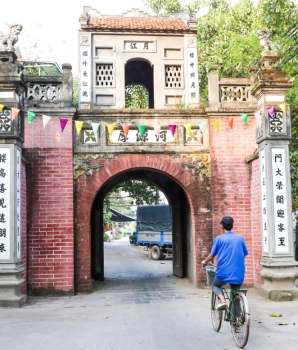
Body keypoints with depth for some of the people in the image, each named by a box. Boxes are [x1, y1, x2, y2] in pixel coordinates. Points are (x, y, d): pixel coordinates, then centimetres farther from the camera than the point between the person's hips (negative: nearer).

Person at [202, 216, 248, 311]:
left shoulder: (219, 239, -1)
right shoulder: (240, 239, 7)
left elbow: (212, 256, 2)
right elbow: (244, 255, 15)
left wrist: (205, 262, 23)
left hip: (223, 273, -2)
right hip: (238, 274, 2)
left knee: (215, 285, 26)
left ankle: (222, 300, -1)